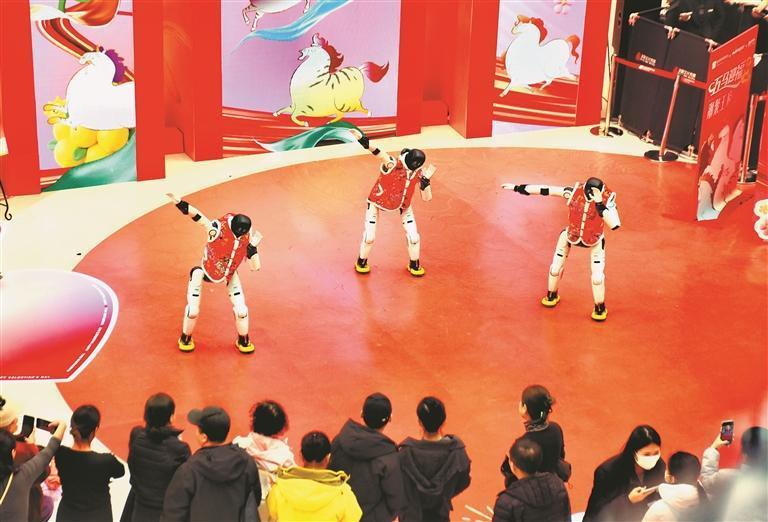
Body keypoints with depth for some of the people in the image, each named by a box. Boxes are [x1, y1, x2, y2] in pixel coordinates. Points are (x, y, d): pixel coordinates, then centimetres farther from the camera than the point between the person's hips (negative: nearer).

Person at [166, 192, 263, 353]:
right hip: (205, 272, -3)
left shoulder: (247, 239, -20)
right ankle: (185, 338, 25)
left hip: (229, 276, 3)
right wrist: (178, 202, -52)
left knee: (241, 310, -1)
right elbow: (197, 216, -41)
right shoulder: (218, 229, -33)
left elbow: (255, 267, -19)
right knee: (193, 310, -7)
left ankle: (243, 341, 27)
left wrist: (253, 246, -31)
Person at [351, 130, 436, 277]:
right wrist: (363, 140, -72)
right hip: (378, 201, -3)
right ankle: (362, 262, 26)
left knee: (414, 237, 0)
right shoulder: (393, 164, -35)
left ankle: (414, 265, 27)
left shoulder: (419, 173, -22)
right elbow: (378, 153, -54)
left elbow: (427, 198, -17)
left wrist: (426, 180, -34)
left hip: (402, 204, 3)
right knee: (370, 237, -3)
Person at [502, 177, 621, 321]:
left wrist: (600, 204, -54)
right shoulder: (574, 191, -29)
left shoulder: (607, 199, -33)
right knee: (555, 269, 11)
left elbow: (615, 225, -46)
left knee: (597, 277, -7)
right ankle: (552, 295, 44)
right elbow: (544, 190, -24)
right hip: (571, 235, 2)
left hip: (594, 241, -2)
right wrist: (517, 187, -22)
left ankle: (600, 308, 22)